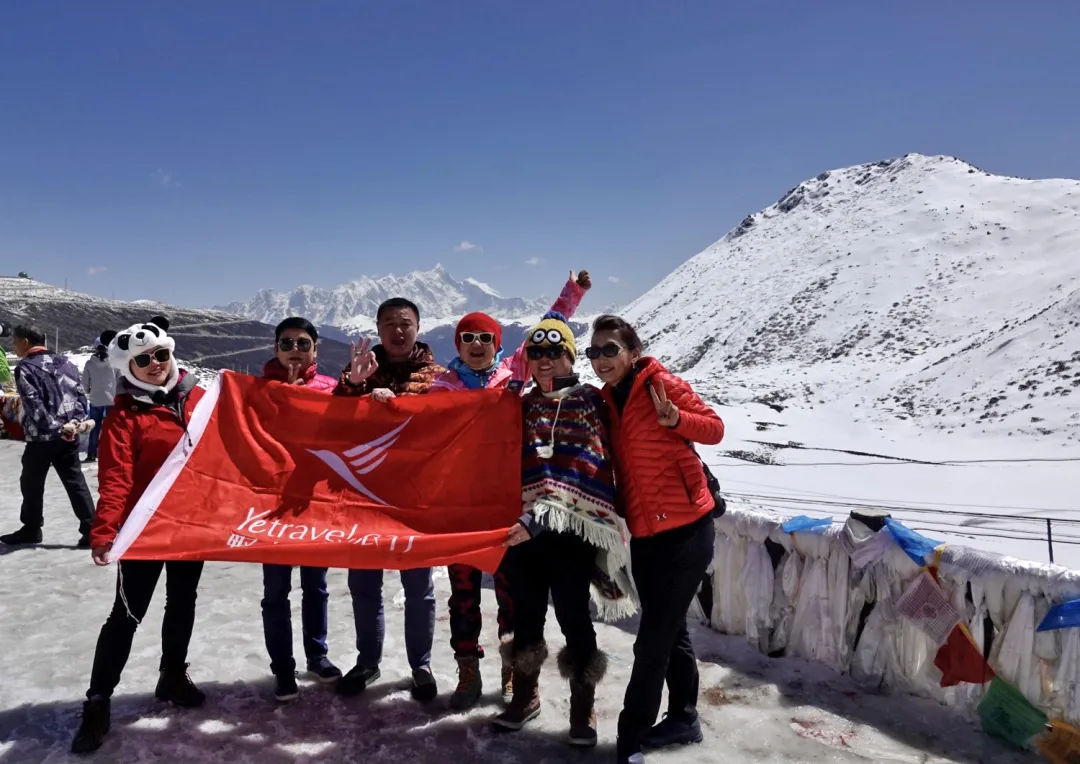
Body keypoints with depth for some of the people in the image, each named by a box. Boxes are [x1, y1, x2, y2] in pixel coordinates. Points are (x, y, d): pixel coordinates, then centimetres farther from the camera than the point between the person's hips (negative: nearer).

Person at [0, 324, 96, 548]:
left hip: (40, 437, -5)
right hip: (69, 435, 5)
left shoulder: (24, 368, -8)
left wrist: (55, 428, -17)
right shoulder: (64, 363, 10)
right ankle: (91, 530, 1)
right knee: (76, 482, 6)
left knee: (32, 484, 13)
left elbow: (34, 405, -17)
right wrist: (76, 421, -4)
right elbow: (79, 394, 5)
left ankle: (31, 529, 24)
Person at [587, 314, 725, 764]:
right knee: (670, 631, 19)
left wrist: (674, 418, -26)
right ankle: (683, 718, 36)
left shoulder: (660, 385, -10)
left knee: (652, 639, -2)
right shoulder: (605, 401, 8)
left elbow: (714, 429, -9)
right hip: (643, 534, 7)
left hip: (685, 530, -7)